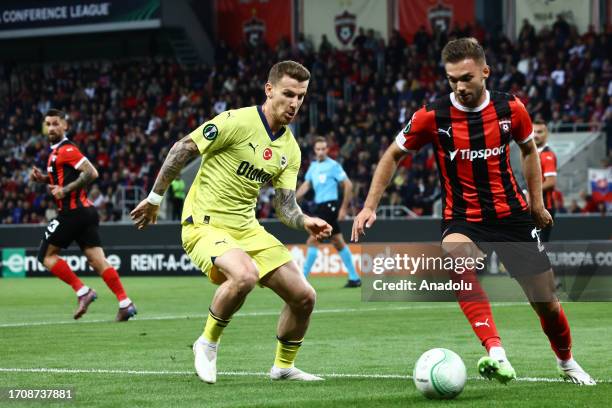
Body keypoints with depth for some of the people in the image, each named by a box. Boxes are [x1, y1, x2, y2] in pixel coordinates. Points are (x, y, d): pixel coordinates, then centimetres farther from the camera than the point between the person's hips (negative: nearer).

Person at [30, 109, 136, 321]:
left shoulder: (66, 150, -10)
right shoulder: (56, 151, 20)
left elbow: (91, 173, -20)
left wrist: (65, 190, -18)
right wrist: (43, 178, 15)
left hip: (73, 212, -9)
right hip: (86, 212, 9)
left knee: (47, 255, -1)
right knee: (97, 260, 2)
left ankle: (82, 291, -6)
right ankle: (125, 303, -5)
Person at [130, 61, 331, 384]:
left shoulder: (290, 149, 6)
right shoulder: (238, 122, -16)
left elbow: (284, 205, 5)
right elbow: (182, 150, -11)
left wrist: (304, 222, -17)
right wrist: (154, 199, -5)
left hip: (247, 229, 7)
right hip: (205, 224, -7)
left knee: (304, 297, 1)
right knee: (245, 275, -37)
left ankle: (283, 366, 24)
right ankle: (208, 344, -12)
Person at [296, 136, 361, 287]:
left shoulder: (333, 165, -9)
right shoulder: (313, 166, 13)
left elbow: (348, 185, -9)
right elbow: (306, 185, 15)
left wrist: (344, 208, -12)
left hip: (330, 205, -8)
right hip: (320, 206, 8)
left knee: (312, 241, -12)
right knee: (338, 242, 11)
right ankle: (354, 278, 16)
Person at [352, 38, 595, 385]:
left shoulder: (510, 109, -5)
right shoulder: (433, 116, -11)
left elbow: (529, 149, 16)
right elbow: (393, 156, 3)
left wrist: (537, 202, 12)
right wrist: (370, 207, -3)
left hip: (512, 215, 2)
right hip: (462, 218, -2)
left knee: (546, 301, 3)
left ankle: (566, 361, 36)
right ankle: (497, 355, -46)